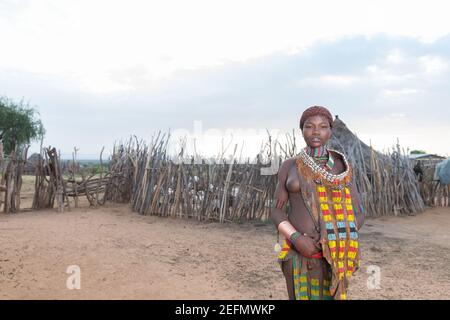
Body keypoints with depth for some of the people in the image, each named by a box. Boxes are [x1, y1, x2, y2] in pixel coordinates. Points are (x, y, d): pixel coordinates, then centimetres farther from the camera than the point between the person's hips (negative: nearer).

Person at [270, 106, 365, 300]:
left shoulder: (342, 167, 4)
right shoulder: (289, 167, 3)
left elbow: (357, 213, 3)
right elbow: (277, 212, 1)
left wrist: (335, 241, -12)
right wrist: (297, 239, -16)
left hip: (333, 253, 1)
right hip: (299, 251, 0)